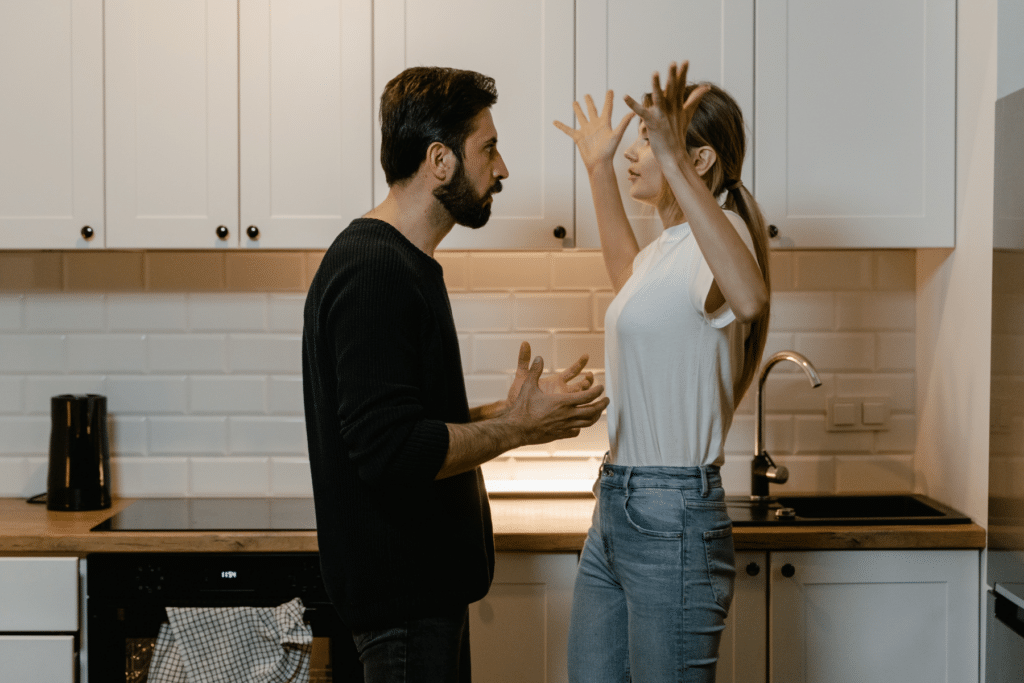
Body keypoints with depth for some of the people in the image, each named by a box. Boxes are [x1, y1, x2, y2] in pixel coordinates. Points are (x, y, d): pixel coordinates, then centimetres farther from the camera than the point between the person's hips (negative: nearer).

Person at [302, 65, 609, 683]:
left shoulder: (400, 262, 13)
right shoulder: (373, 273, -20)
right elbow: (390, 451, -28)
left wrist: (516, 413, 9)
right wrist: (515, 427, -17)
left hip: (427, 579, 10)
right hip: (402, 588, -10)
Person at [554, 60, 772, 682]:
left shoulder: (720, 231, -15)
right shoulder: (669, 246, 15)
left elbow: (749, 299, -40)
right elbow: (627, 274, 40)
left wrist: (673, 165, -45)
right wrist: (599, 169, 38)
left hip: (672, 519, -9)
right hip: (618, 510, 10)